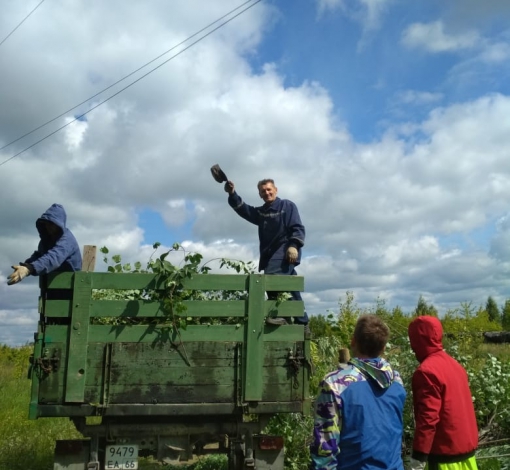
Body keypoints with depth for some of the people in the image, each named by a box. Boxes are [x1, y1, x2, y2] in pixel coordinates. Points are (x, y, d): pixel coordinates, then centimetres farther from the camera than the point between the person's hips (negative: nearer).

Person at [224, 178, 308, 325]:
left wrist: (294, 246, -19)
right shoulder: (260, 212, 22)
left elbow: (298, 228, -4)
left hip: (285, 252, -6)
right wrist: (232, 194, -9)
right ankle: (301, 321, 17)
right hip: (269, 255, 6)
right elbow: (243, 209, 7)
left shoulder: (287, 205, 5)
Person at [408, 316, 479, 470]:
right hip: (467, 444, 8)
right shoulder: (453, 364, 8)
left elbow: (428, 417, -21)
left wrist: (418, 456, -17)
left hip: (446, 451, -8)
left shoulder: (427, 371, -18)